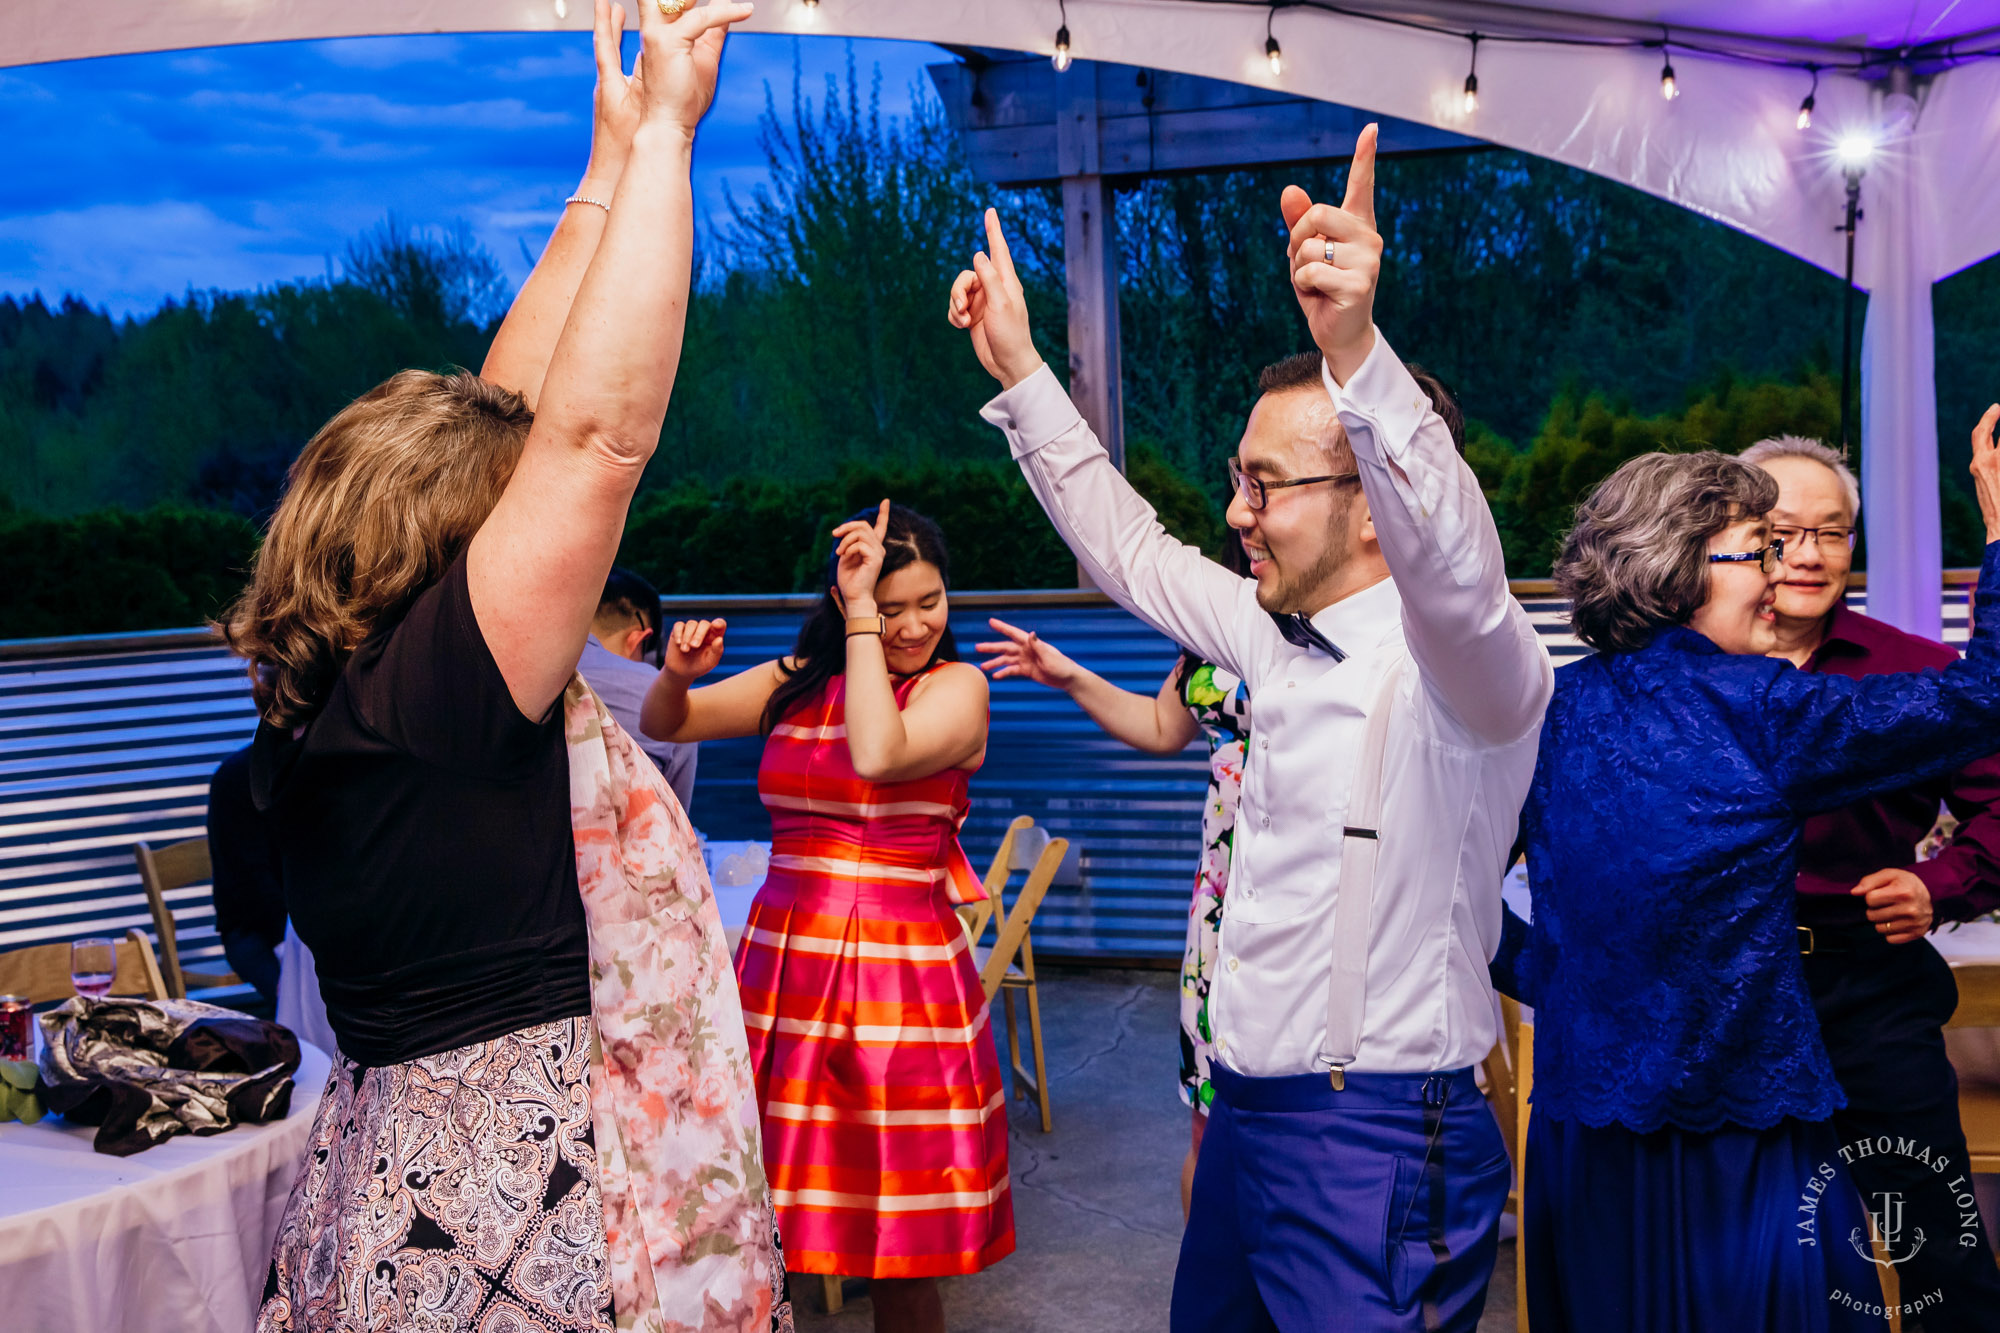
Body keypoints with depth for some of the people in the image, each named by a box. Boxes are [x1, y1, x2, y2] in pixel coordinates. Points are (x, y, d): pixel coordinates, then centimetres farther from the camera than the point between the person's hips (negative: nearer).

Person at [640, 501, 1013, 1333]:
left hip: (902, 974, -4)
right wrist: (680, 674, -5)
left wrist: (860, 617, -15)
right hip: (782, 960, 4)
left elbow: (878, 755, -23)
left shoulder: (957, 685, -2)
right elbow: (662, 727, 17)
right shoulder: (796, 682, 10)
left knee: (900, 1237, 4)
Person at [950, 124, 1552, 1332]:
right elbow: (1132, 551, 22)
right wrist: (1020, 370, 22)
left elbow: (1454, 568, -39)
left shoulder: (1460, 664, -16)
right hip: (1246, 1117, 8)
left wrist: (1357, 351, -53)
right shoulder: (1279, 639, 9)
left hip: (1382, 1148, -8)